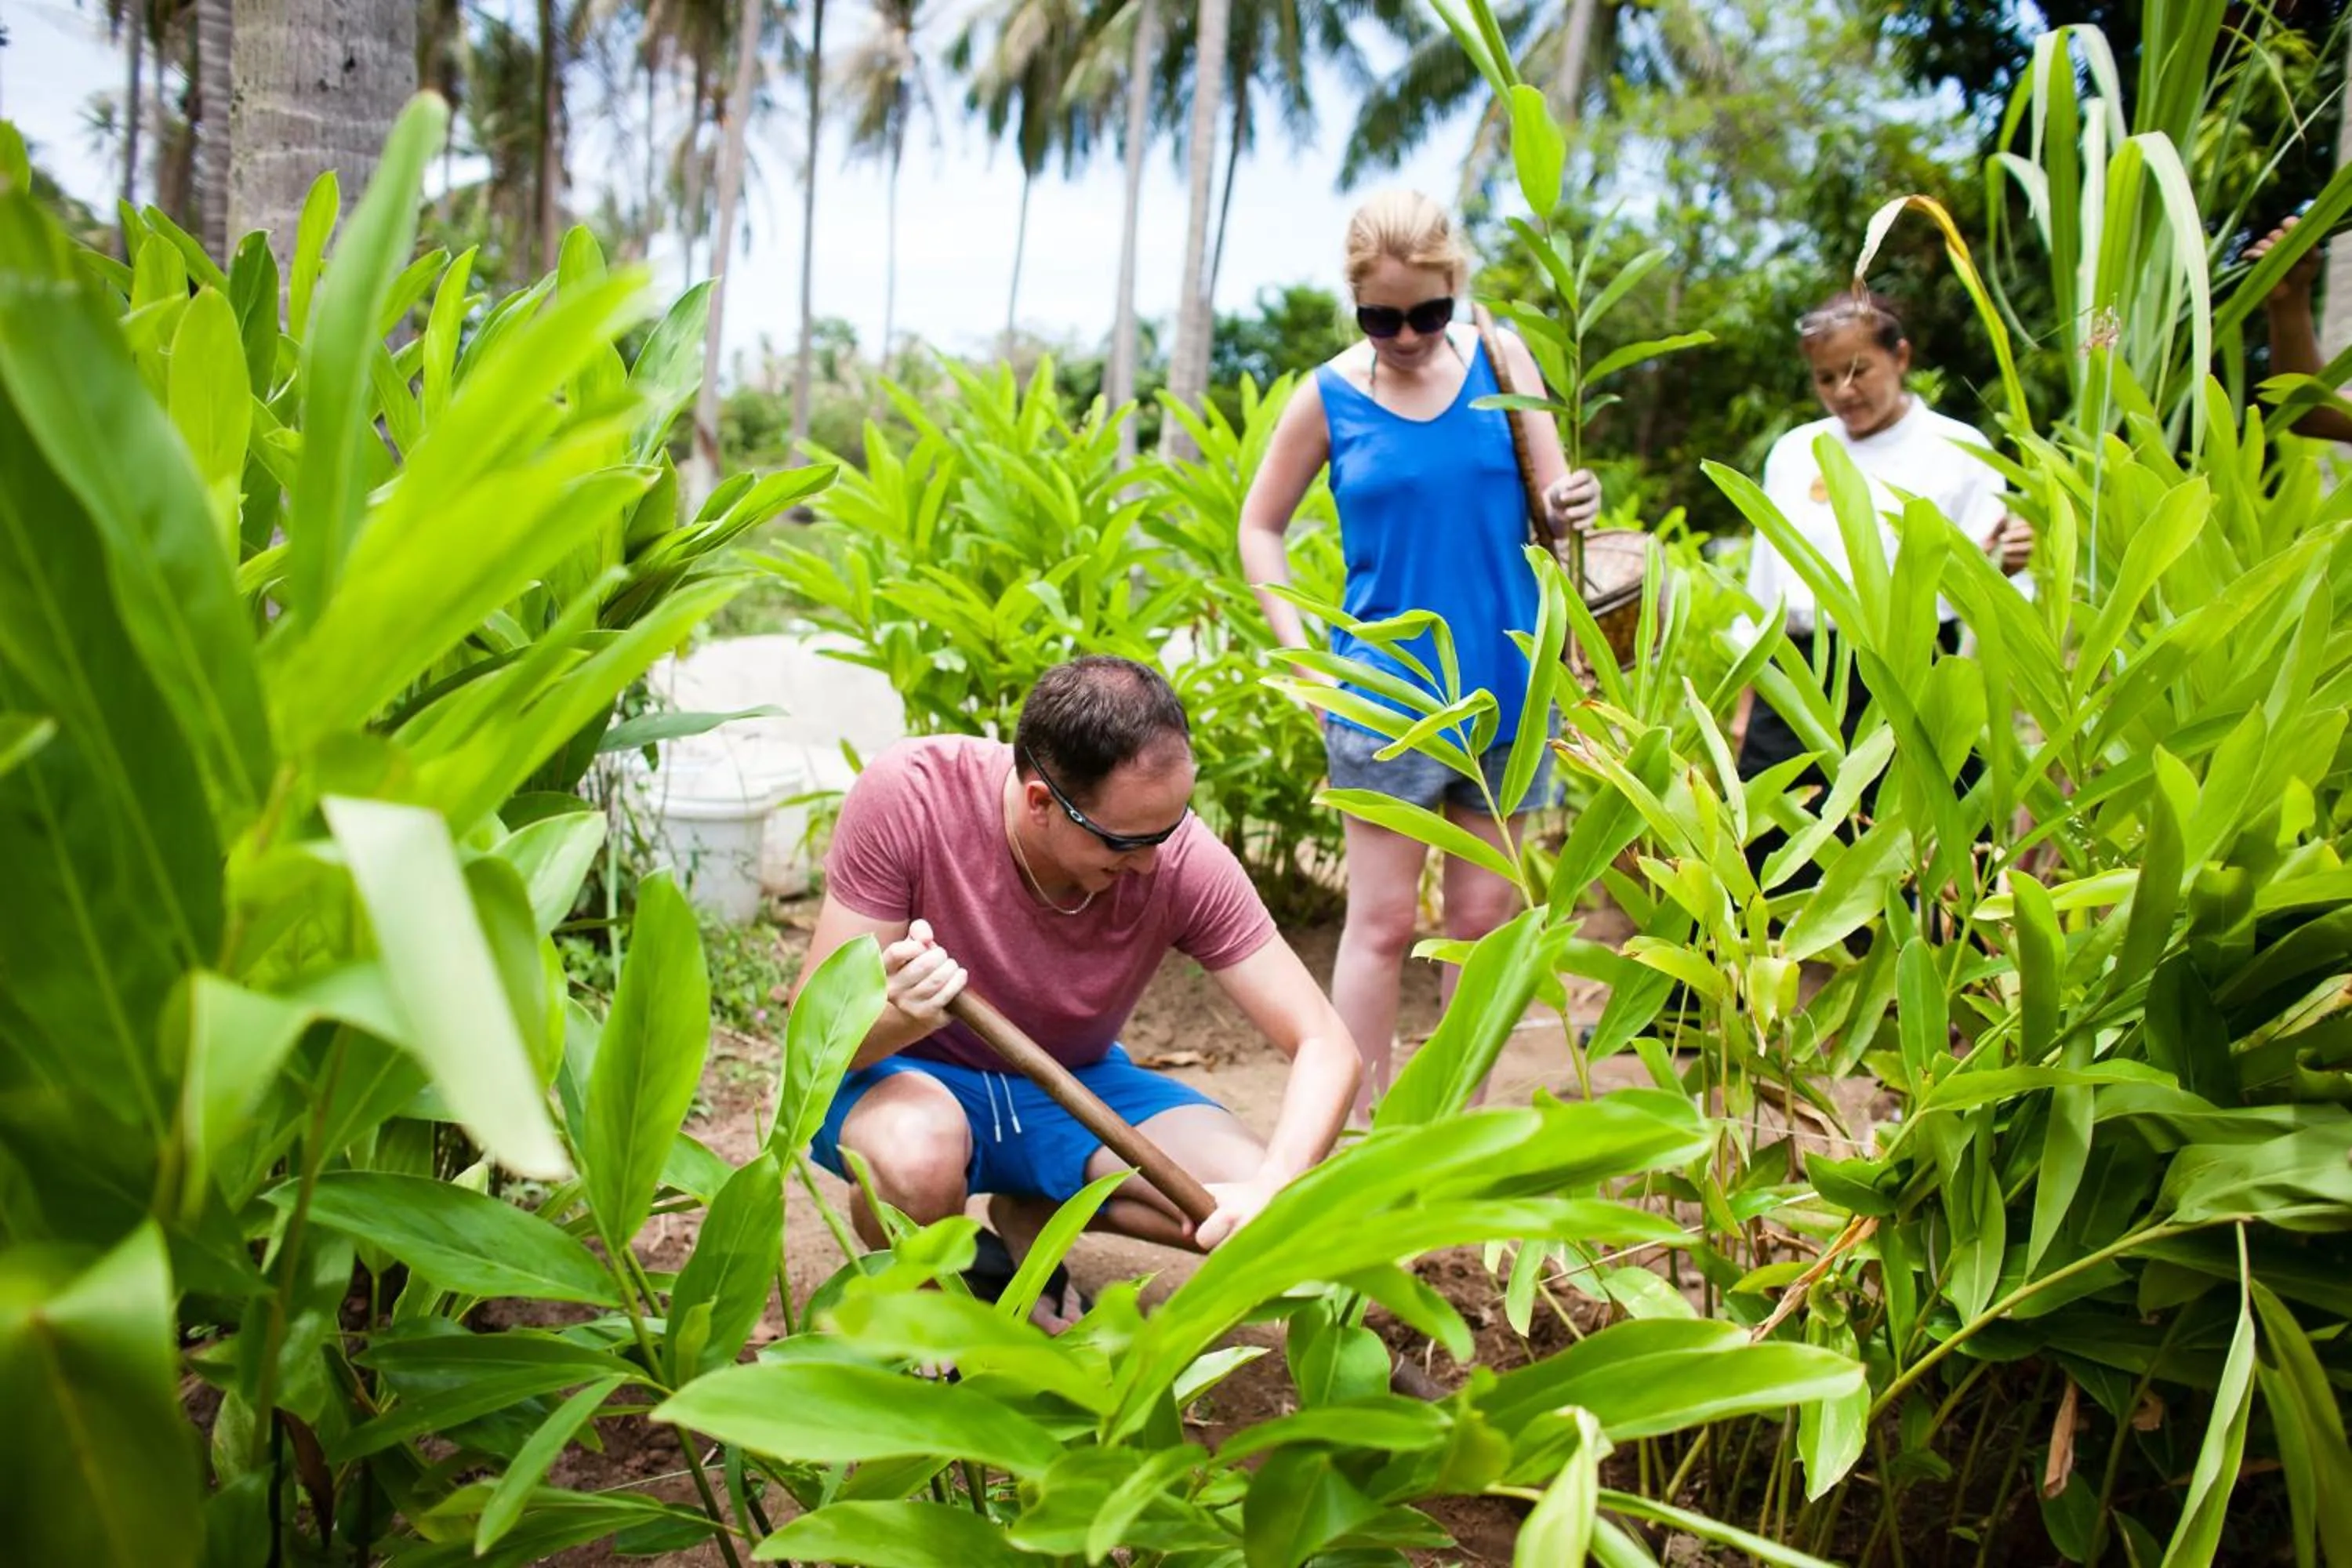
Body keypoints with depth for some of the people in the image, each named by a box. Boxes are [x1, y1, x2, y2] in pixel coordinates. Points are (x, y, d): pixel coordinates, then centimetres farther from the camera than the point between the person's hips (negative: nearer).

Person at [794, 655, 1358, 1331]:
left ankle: (1029, 1219, 8)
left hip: (1074, 1088, 3)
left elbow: (1324, 1047, -19)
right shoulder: (906, 795, -28)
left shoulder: (1181, 859, -23)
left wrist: (1270, 1194, -38)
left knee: (1261, 1200, -20)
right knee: (916, 1154, -38)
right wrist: (899, 1016, -47)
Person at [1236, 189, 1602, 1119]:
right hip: (1385, 689, -2)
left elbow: (1548, 498, 1)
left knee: (1483, 916, 10)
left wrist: (1571, 508, -23)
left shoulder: (1499, 360, 0)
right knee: (1383, 920, 1)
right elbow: (1259, 527, 7)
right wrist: (1299, 646, -5)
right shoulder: (1329, 395, -3)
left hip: (1502, 684, 3)